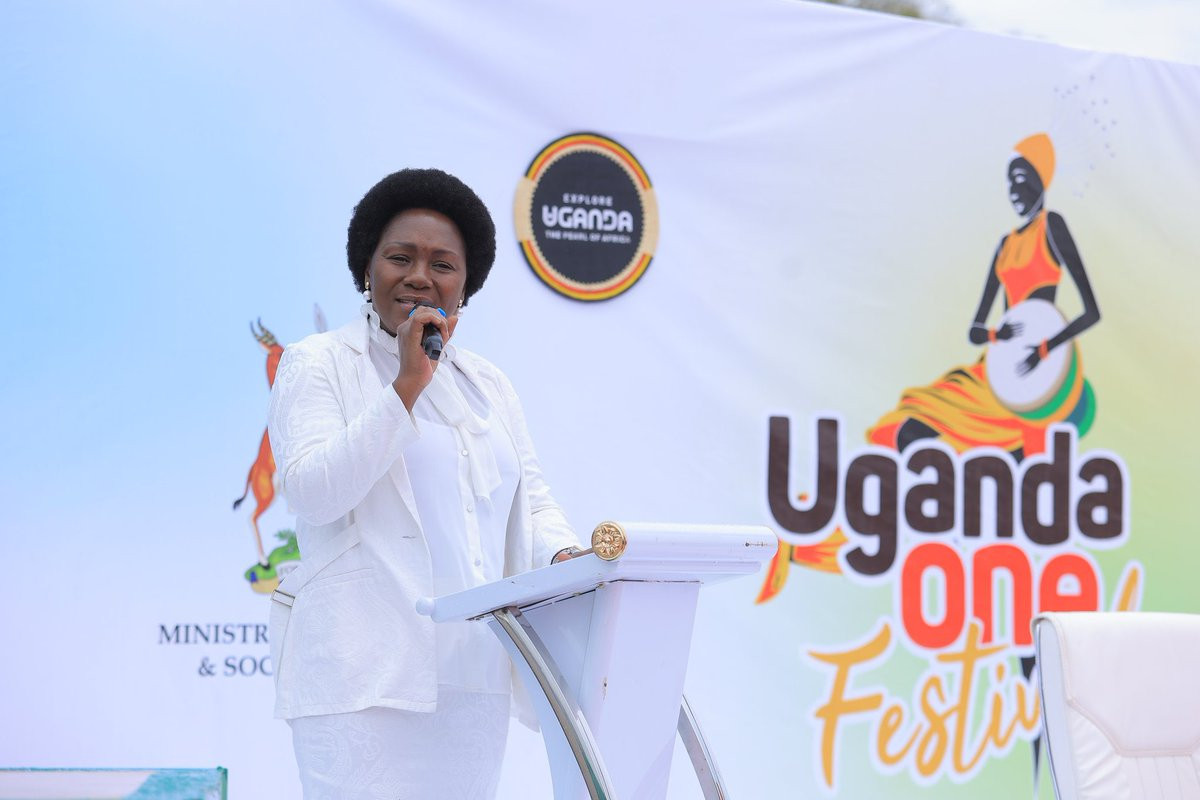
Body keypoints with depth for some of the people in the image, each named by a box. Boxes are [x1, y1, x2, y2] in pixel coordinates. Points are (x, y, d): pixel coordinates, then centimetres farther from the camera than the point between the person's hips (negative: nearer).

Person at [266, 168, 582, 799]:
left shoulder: (487, 384, 20)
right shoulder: (319, 364, 3)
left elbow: (531, 500, 20)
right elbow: (311, 491, -11)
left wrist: (565, 555, -3)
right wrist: (408, 384, -13)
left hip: (472, 671, 5)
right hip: (367, 670, -5)